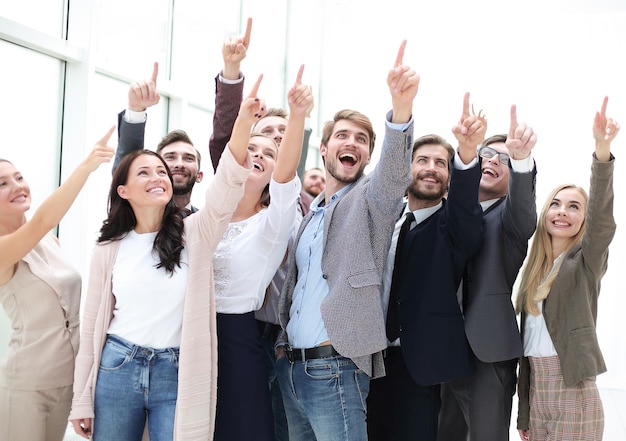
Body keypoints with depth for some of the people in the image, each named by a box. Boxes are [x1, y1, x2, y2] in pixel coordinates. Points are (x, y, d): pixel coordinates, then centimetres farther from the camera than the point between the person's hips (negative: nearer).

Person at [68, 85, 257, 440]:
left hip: (176, 374, -1)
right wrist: (82, 400, 5)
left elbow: (225, 191, -21)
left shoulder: (194, 234, -1)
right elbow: (93, 323, 7)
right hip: (116, 370, 2)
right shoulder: (109, 250, 4)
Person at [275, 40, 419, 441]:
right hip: (290, 367, 7)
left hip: (334, 368, -7)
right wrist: (283, 342, 13)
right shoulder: (312, 212, 19)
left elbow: (395, 168, -23)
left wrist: (401, 107, -40)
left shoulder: (371, 197, -1)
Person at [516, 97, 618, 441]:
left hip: (573, 389, -5)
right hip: (535, 387, 5)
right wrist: (523, 412, 13)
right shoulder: (533, 270, 12)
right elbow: (528, 336, 13)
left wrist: (602, 149, -39)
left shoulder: (587, 260, -3)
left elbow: (602, 218, -23)